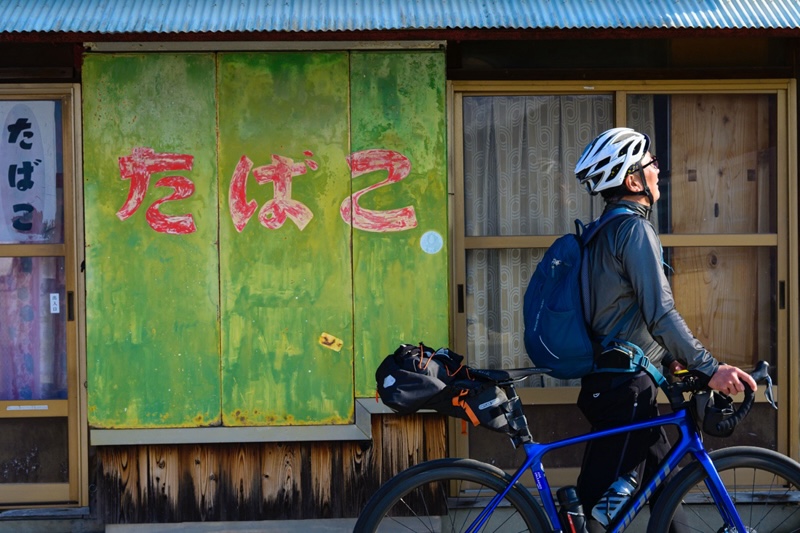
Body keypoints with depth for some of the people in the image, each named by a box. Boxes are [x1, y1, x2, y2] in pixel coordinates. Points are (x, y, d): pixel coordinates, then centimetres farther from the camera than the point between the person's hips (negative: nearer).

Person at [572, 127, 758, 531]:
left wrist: (665, 358, 22)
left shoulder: (607, 230, 15)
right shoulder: (635, 228, -15)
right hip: (624, 386, -10)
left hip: (611, 379, 10)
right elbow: (660, 313, -23)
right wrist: (709, 369, -21)